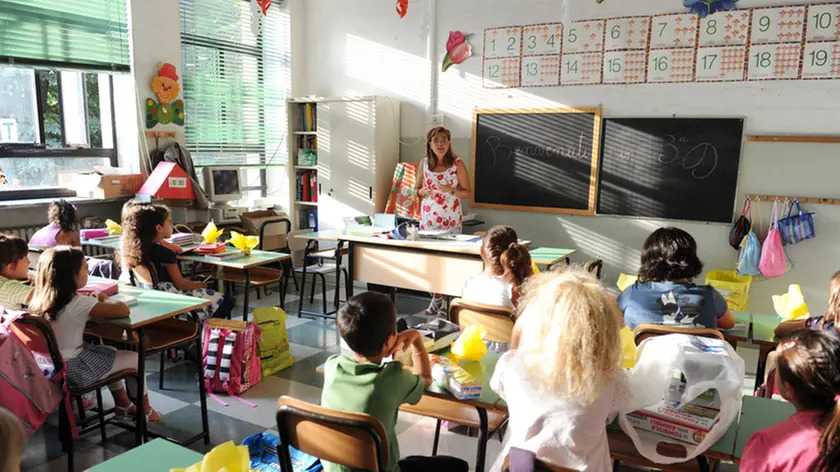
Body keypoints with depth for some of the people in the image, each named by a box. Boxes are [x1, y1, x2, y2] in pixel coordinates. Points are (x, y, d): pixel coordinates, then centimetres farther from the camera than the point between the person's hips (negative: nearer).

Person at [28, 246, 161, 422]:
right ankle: (146, 411, 28)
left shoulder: (41, 299, -3)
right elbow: (124, 310, -24)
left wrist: (96, 302, 3)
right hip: (74, 369, -8)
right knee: (135, 358, 10)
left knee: (110, 352, 30)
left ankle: (123, 405, 41)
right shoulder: (78, 303, -26)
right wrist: (105, 301, -5)